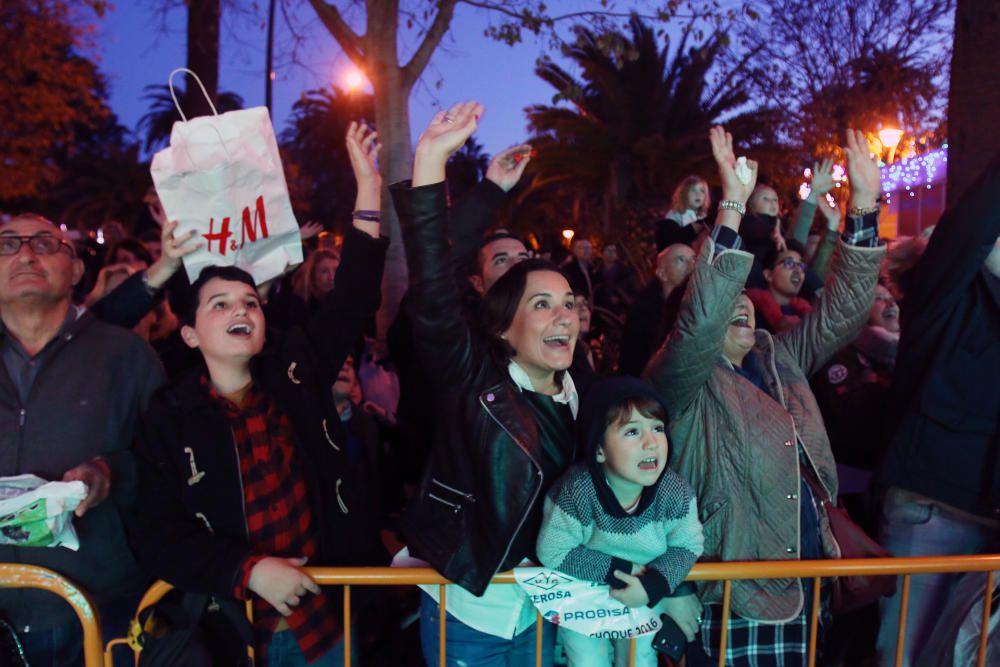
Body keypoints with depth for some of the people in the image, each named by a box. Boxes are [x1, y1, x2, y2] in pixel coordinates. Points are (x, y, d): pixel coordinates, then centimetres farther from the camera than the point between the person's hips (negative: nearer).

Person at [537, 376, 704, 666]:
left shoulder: (676, 492, -25)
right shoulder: (577, 490, -33)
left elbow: (687, 545, -10)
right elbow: (552, 552, -24)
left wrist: (653, 584, -26)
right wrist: (619, 570, -26)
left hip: (644, 597, 3)